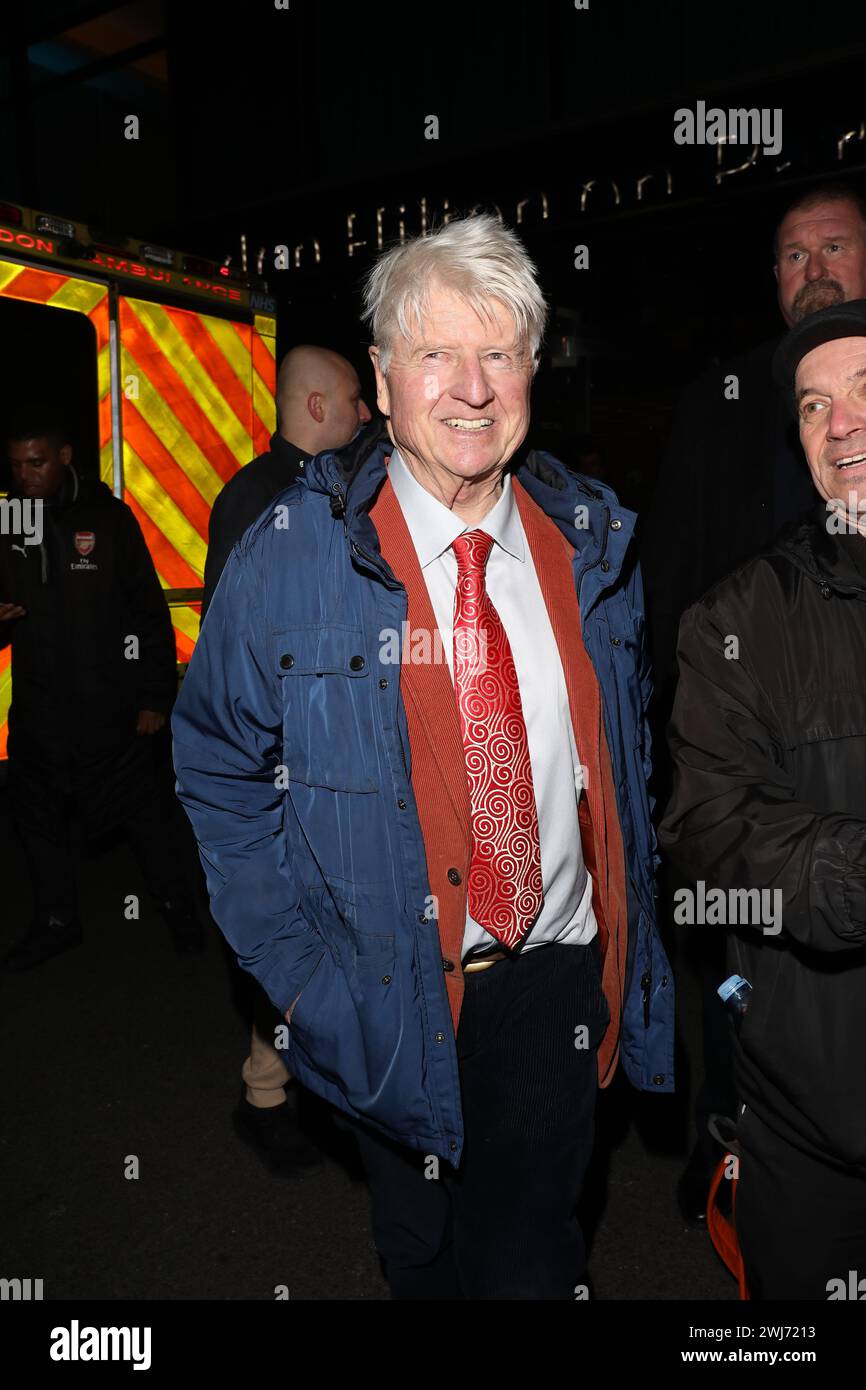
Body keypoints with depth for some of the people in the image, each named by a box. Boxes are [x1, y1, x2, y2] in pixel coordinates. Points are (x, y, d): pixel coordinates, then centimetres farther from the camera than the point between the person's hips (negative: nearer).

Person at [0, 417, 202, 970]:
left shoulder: (108, 517, -6)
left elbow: (150, 611, -5)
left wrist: (156, 696, -8)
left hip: (110, 706, -4)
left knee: (137, 806, 6)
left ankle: (177, 904, 26)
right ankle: (57, 920, 32)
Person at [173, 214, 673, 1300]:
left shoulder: (593, 543, -3)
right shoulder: (289, 559, -13)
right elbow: (217, 768, -4)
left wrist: (631, 943, 7)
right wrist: (294, 966, -8)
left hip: (559, 978, 2)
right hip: (392, 1000, -1)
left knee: (532, 1261, 20)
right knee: (419, 1252, 24)